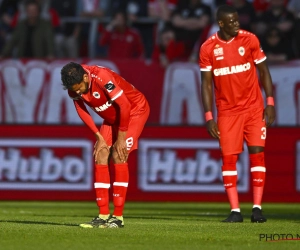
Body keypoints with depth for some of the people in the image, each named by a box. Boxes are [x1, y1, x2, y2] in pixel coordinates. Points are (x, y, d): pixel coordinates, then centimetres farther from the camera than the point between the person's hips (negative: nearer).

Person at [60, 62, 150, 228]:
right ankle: (103, 215, -2)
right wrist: (99, 137, -7)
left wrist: (121, 138, -21)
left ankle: (118, 217, -15)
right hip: (111, 117, 7)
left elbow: (124, 106, -29)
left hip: (135, 110, -7)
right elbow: (82, 111, 0)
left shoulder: (102, 77, -35)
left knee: (118, 157, -17)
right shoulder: (74, 87, -14)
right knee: (100, 157, -5)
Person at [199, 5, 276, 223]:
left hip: (253, 108, 0)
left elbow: (264, 71, 4)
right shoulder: (208, 48, -3)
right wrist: (209, 116, -4)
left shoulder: (250, 40, -3)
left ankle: (257, 208, -3)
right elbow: (207, 83, 2)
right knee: (229, 158, -4)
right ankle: (235, 210, 0)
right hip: (227, 111, 0)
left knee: (257, 153, -6)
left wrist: (270, 103, -4)